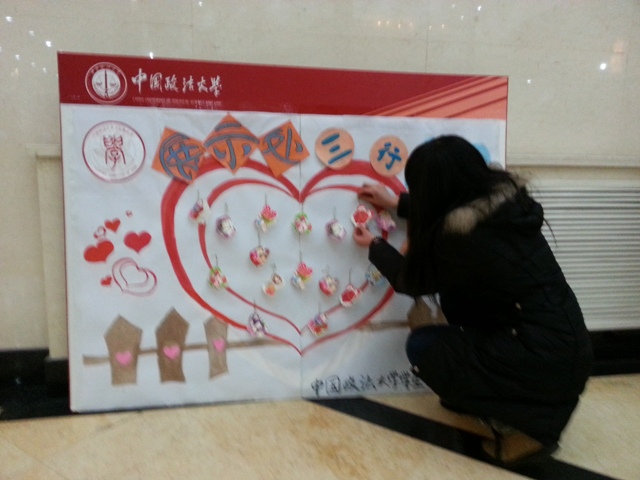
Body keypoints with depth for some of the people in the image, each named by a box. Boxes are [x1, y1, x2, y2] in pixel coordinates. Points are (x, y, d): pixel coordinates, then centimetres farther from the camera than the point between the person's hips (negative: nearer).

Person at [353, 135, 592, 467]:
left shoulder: (458, 239, -23)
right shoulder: (507, 197, -2)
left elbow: (413, 281, -1)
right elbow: (448, 213, 21)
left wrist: (374, 246, 15)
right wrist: (397, 203, 27)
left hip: (544, 364, -8)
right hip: (567, 345, 8)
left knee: (422, 345, 5)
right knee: (454, 291, 14)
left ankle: (527, 425, 6)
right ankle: (484, 386, 24)